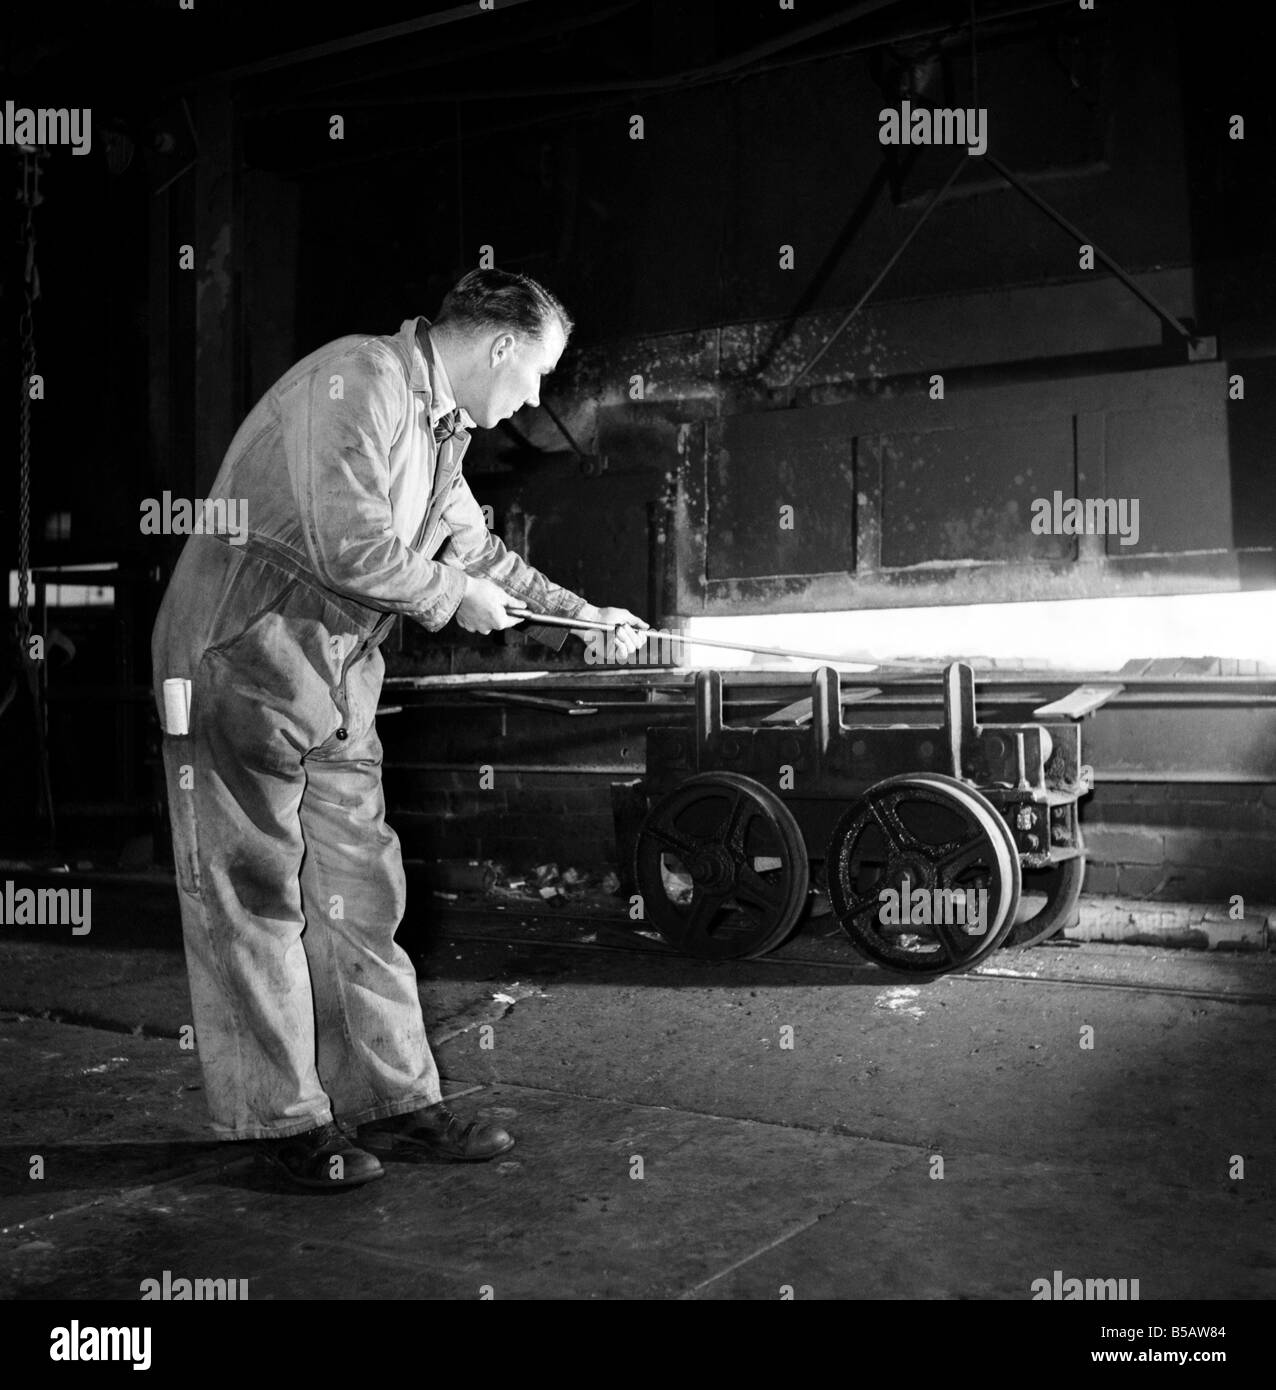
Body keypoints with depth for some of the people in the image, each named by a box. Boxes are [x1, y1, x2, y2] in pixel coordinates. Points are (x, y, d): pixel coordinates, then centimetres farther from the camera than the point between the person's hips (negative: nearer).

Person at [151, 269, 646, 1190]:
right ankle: (286, 1119, 11)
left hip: (333, 679, 9)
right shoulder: (359, 380, -16)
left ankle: (395, 1099, 17)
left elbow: (476, 546, 24)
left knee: (360, 893, 9)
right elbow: (348, 546, -24)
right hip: (244, 656, -9)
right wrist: (456, 594, -10)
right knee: (255, 892, 0)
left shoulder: (439, 430, 14)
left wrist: (582, 613, 21)